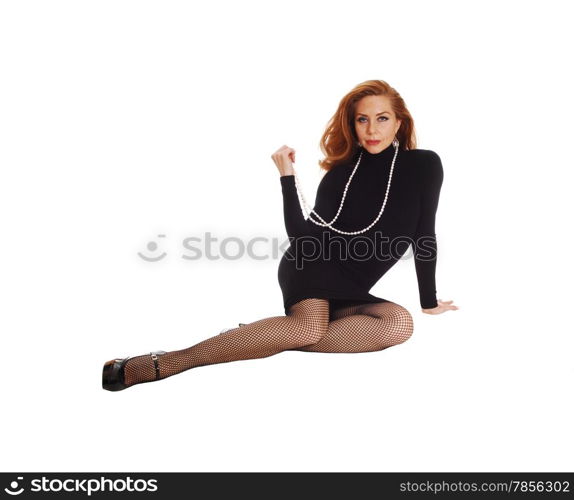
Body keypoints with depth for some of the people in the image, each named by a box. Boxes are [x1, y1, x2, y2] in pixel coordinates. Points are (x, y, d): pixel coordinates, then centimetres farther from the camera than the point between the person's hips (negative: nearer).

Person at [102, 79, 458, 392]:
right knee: (310, 327, -36)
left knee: (401, 324, -30)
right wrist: (288, 176, -12)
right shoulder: (343, 167, 0)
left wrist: (430, 302, 11)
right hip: (312, 264, -3)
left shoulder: (424, 165, 1)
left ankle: (264, 339, -30)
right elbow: (303, 235, -6)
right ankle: (161, 363, -38)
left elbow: (425, 236, 7)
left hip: (347, 290, 3)